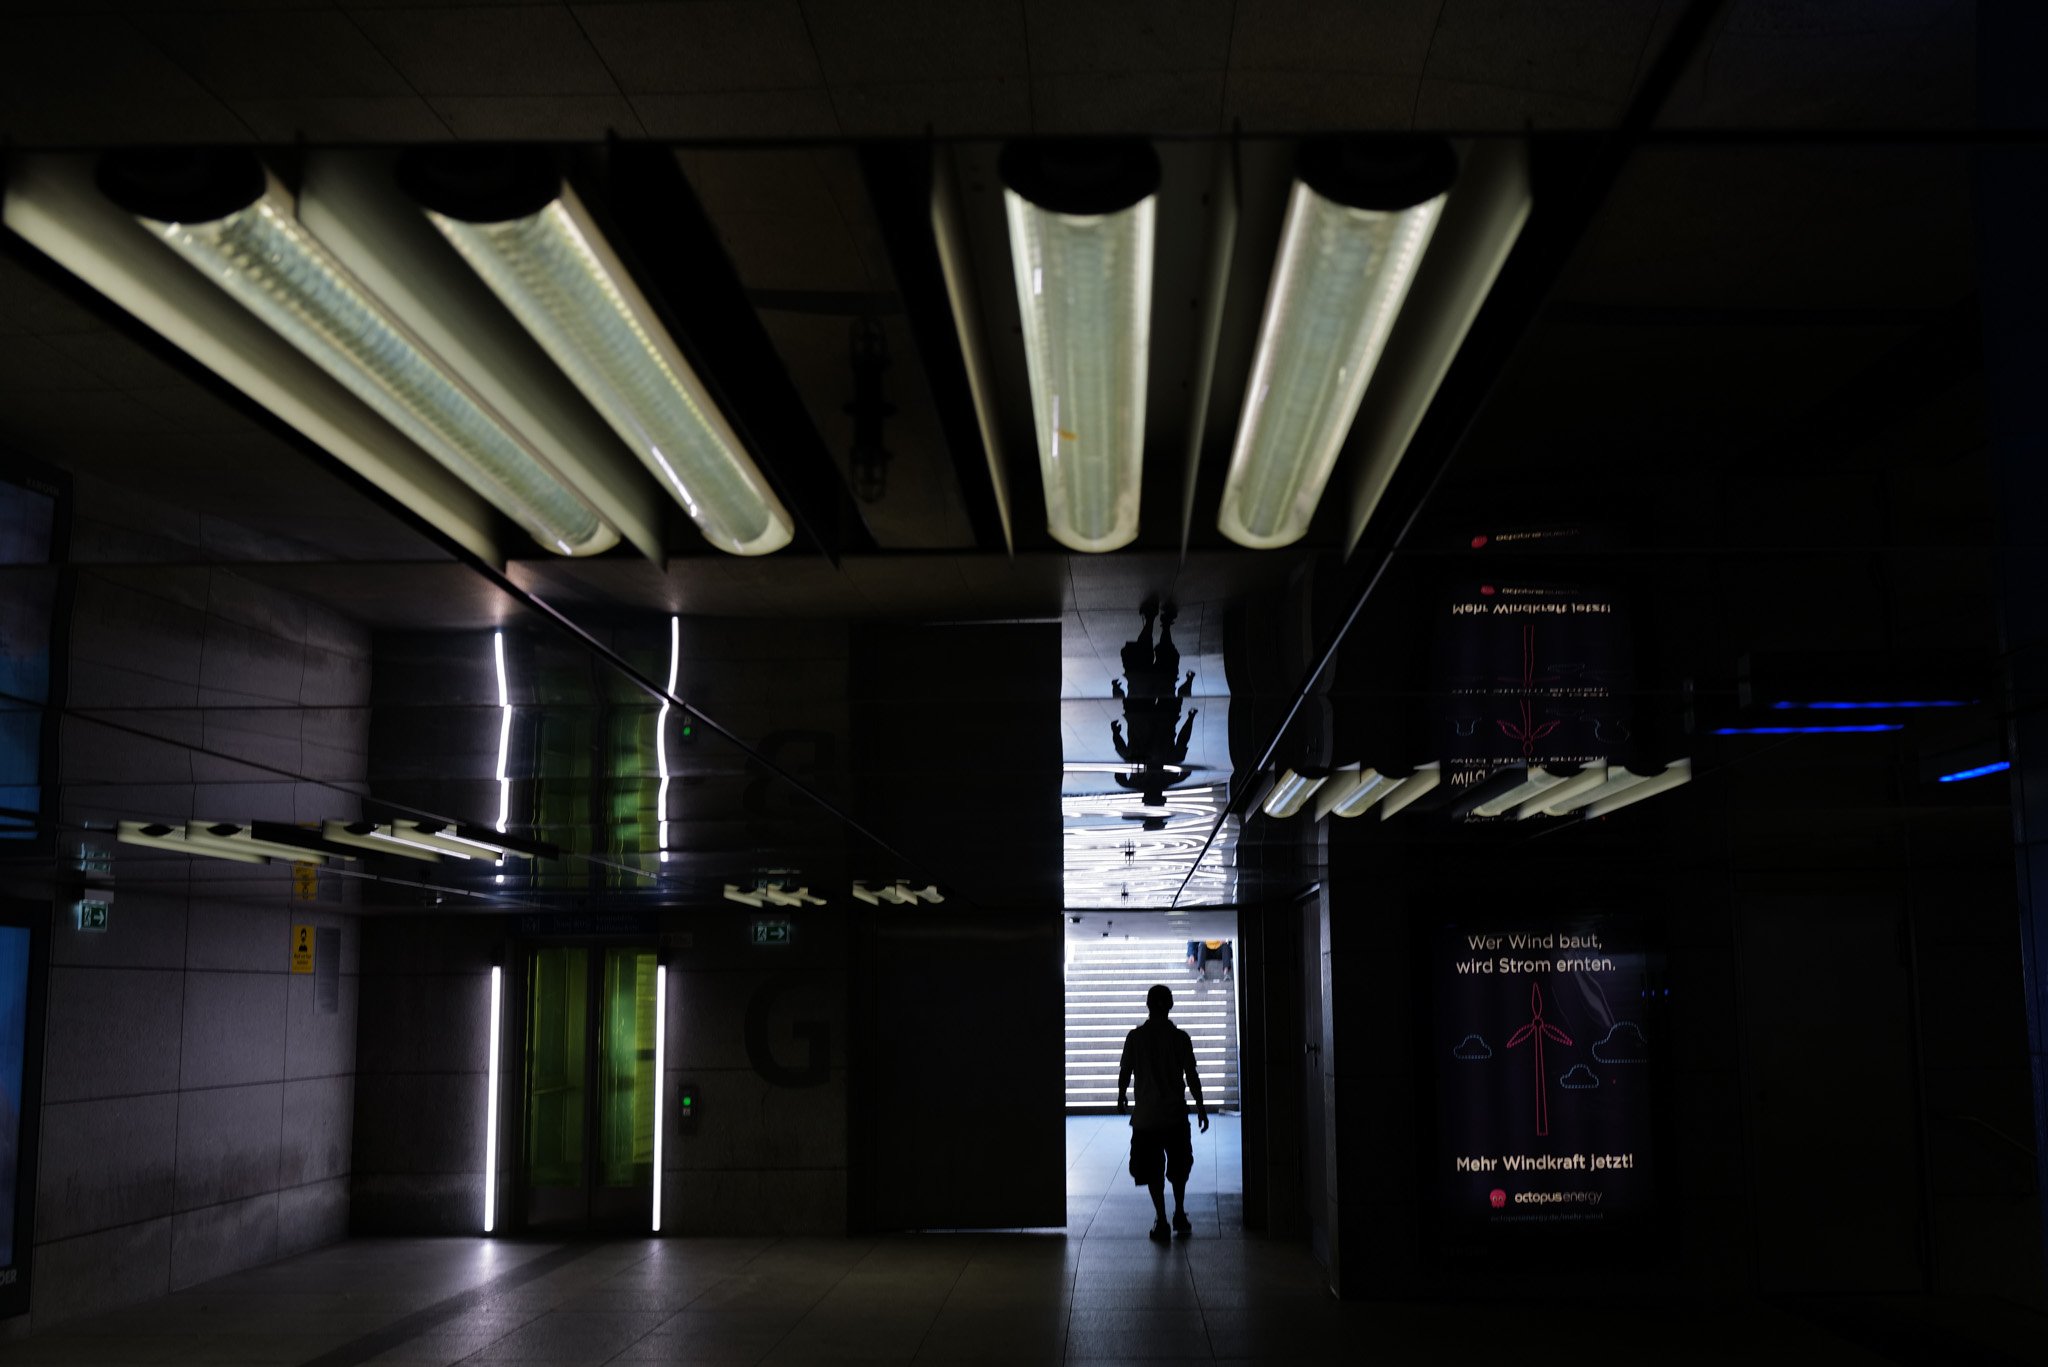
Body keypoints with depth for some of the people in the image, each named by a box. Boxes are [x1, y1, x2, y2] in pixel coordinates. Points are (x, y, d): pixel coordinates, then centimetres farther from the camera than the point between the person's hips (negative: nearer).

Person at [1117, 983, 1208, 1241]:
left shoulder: (1135, 1037, -6)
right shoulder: (1180, 1037, -6)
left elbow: (1125, 1072, -1)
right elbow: (1191, 1076, -5)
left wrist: (1121, 1098, 17)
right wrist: (1201, 1107, 4)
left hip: (1146, 1114, -1)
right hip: (1176, 1113, 1)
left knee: (1153, 1171, 7)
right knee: (1179, 1166, 20)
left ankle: (1162, 1222, 3)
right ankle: (1180, 1215, 20)